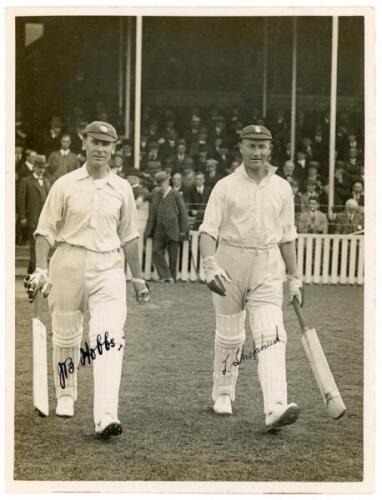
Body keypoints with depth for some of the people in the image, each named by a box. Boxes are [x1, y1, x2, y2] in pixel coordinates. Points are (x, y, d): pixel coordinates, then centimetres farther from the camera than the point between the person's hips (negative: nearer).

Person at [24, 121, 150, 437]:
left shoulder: (122, 188, 8)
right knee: (66, 336, 10)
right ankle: (66, 396, 36)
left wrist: (137, 277, 16)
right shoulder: (65, 185, 2)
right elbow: (46, 230, 1)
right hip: (68, 267, 0)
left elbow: (129, 236, 15)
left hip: (108, 268, 0)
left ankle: (106, 416, -22)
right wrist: (41, 268, -10)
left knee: (109, 338, -15)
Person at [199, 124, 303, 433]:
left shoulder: (282, 188, 8)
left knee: (271, 335, -13)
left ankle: (275, 408, -23)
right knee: (229, 336, 9)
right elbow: (209, 230, -9)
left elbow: (287, 236, 13)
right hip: (230, 265, -1)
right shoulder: (226, 186, -2)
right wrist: (210, 266, -25)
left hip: (267, 270, 1)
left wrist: (294, 278, 12)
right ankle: (223, 394, 31)